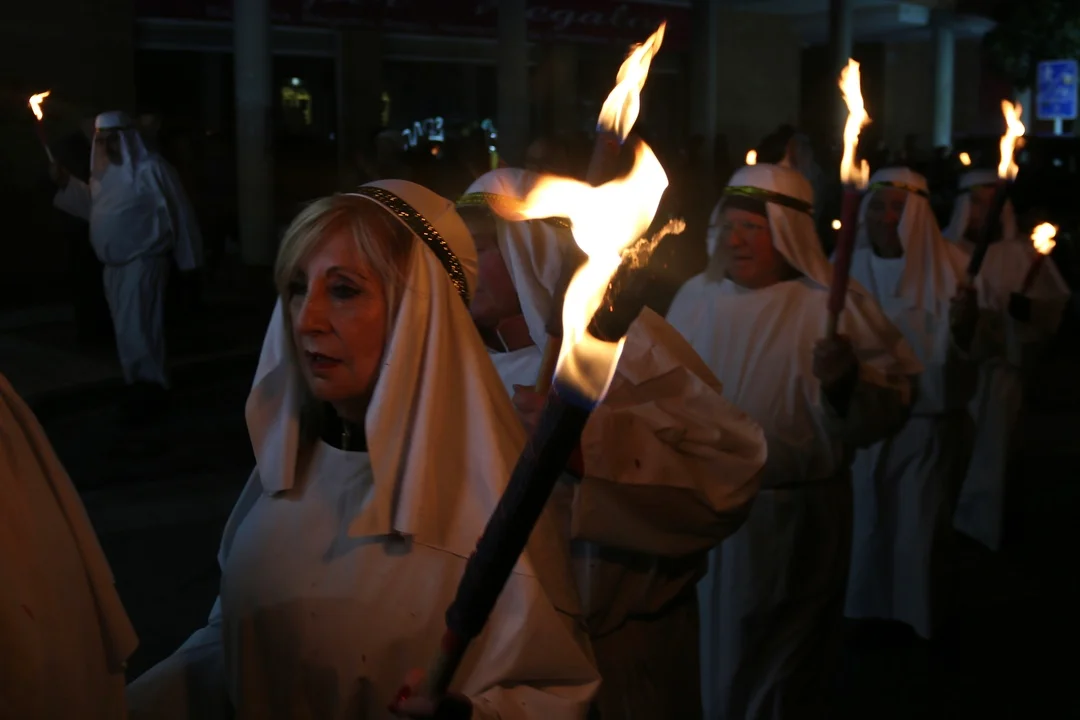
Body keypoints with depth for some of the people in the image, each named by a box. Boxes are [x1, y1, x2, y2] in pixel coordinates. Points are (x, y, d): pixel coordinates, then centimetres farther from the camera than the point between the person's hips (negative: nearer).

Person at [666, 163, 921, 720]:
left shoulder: (834, 306, -12)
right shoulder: (696, 297, 3)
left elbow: (883, 415, -16)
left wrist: (844, 383, -34)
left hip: (791, 523, -4)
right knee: (710, 660, 22)